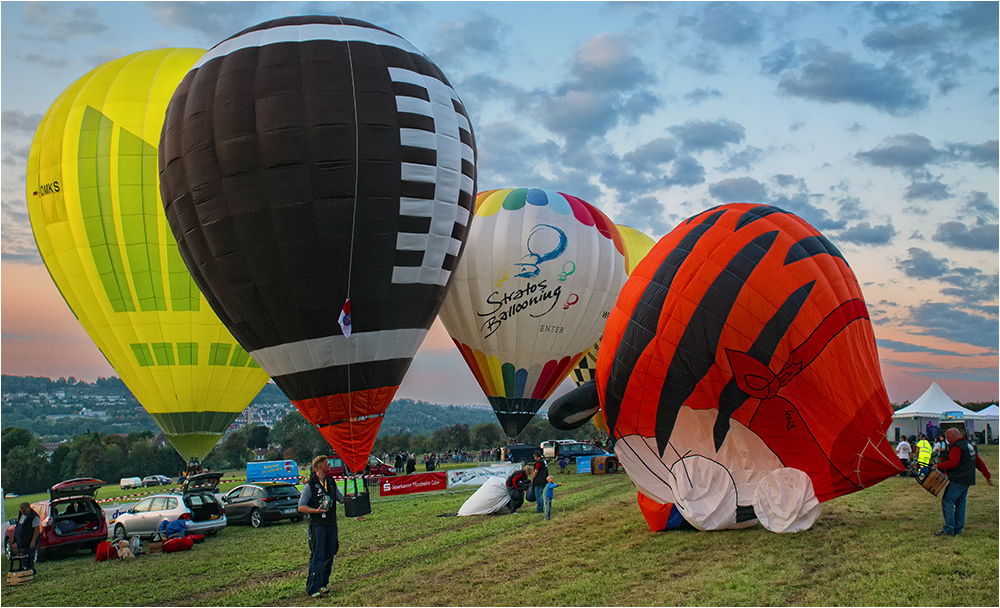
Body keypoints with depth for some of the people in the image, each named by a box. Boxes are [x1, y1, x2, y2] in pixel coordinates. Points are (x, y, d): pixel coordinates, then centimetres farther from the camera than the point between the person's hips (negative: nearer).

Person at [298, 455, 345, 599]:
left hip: (331, 524, 6)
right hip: (317, 525, -6)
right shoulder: (310, 485, -7)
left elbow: (340, 498, 21)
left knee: (329, 556, 9)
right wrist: (317, 510, -20)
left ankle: (323, 584, 20)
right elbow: (301, 507, -7)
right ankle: (313, 588, -4)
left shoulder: (331, 482, 12)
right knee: (317, 557, -8)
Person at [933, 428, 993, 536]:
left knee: (947, 502, -9)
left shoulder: (957, 447, -13)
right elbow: (979, 462, 22)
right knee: (960, 503, 13)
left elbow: (953, 463, -24)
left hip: (957, 480, -10)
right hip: (967, 480, 10)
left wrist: (939, 465, -12)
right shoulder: (969, 445, 19)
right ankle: (958, 528, 15)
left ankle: (949, 529, -11)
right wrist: (988, 475, 25)